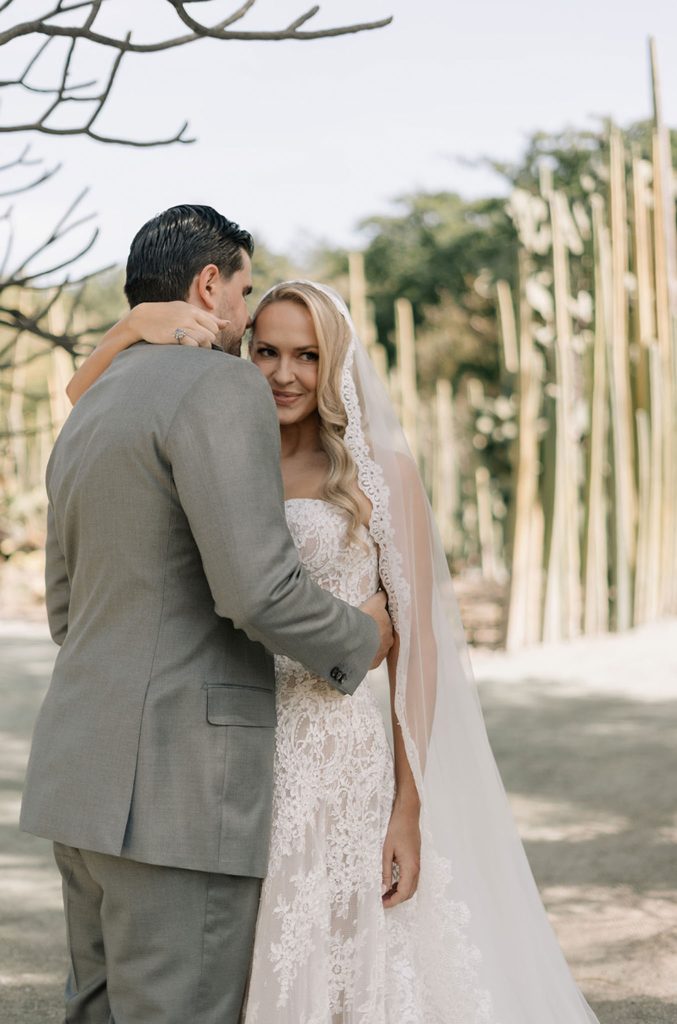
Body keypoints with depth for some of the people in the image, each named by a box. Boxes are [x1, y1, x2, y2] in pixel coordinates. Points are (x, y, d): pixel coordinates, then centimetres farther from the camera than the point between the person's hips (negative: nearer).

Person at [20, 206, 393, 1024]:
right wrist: (356, 641, -3)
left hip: (84, 773, 9)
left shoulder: (84, 421, 17)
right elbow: (257, 589, -22)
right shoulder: (220, 388, -12)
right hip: (177, 783, -9)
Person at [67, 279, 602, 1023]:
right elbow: (84, 401, 5)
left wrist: (410, 807, -6)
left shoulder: (382, 471, -1)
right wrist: (133, 326, -15)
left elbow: (413, 642, -2)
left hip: (331, 760, -3)